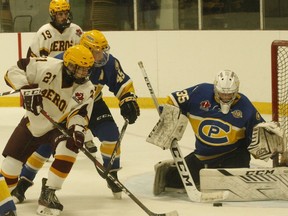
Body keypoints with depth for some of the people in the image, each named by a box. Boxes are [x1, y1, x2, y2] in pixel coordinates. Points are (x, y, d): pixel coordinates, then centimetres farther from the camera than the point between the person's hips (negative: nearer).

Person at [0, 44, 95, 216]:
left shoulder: (86, 89, -17)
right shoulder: (48, 67, -24)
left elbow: (79, 114, -19)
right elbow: (15, 70, -21)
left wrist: (77, 129, -40)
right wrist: (26, 88, -36)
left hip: (58, 126, 0)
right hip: (32, 122, 0)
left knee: (68, 148, -31)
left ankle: (48, 194, -19)